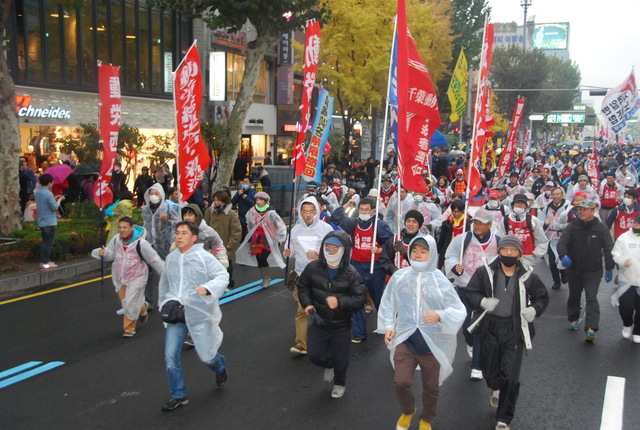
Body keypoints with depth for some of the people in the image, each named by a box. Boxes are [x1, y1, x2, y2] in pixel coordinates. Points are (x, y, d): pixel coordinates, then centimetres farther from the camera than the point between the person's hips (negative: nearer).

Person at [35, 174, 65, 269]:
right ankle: (45, 263, -1)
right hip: (50, 222, -9)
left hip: (41, 222, 9)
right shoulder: (48, 194, -19)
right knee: (49, 243, -2)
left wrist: (55, 199, 12)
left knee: (45, 242, 17)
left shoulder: (38, 192, 8)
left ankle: (43, 261, 21)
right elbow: (55, 207, -18)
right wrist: (59, 200, -2)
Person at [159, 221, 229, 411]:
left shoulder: (204, 257, -10)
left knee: (206, 356, 4)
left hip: (199, 314, -4)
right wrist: (164, 303, 15)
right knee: (170, 356, 0)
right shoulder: (171, 258, 7)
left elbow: (223, 276, -15)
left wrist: (207, 288, -32)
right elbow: (164, 283, 22)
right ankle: (178, 396, 18)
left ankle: (221, 367, 41)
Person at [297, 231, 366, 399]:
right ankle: (329, 366, 40)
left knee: (340, 360, 11)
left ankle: (339, 383, 43)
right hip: (319, 323, 2)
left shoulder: (351, 274, -15)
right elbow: (303, 288, 3)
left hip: (342, 326, -2)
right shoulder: (313, 268, -10)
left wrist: (339, 301, -33)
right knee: (315, 355, 3)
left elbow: (359, 299, -16)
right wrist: (309, 308, -12)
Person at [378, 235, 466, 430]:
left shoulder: (440, 280, -8)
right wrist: (388, 326, 1)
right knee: (401, 382, -9)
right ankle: (407, 411, 26)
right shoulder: (399, 276, -2)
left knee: (431, 387, 14)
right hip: (405, 339, 0)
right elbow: (388, 304, 9)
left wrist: (440, 315, -26)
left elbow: (458, 311, -9)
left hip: (432, 343, 0)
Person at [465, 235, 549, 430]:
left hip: (514, 330, -1)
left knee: (511, 378, -4)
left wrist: (535, 309, -9)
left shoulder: (527, 276, -3)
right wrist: (482, 301, -21)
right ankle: (496, 388, 53)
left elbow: (542, 296, 11)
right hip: (490, 328, 1)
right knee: (489, 370, 15)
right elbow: (470, 293, 0)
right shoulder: (485, 271, -5)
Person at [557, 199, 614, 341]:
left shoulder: (601, 228, -3)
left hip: (593, 272, -3)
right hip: (574, 270, 3)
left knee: (591, 298, -13)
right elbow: (561, 243, -5)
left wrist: (609, 268, -1)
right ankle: (573, 319, 41)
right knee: (574, 296, 19)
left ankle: (591, 329, -17)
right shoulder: (572, 226, -1)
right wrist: (563, 256, -26)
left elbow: (608, 249, 2)